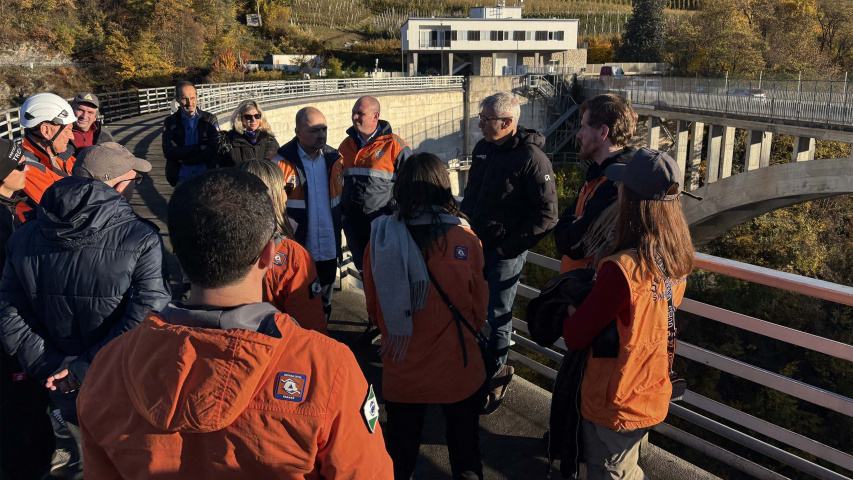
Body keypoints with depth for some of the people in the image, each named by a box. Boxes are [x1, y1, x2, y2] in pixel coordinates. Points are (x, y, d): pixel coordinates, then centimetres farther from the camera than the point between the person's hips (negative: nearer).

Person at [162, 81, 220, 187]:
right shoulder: (170, 122, 4)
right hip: (181, 178, 0)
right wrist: (199, 148, -16)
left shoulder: (210, 119, 2)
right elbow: (168, 152, -10)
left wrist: (184, 160, -12)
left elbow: (213, 150, -10)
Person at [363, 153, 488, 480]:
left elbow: (374, 308, 0)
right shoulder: (464, 241, -17)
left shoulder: (380, 239, -13)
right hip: (457, 370, -1)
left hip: (400, 370, 1)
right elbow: (478, 311, -4)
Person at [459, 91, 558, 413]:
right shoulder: (482, 148, 6)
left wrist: (510, 247, -17)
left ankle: (496, 372, 27)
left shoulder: (532, 159, -17)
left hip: (504, 252, -7)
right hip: (475, 244, 7)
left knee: (497, 315, 6)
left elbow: (546, 216, -17)